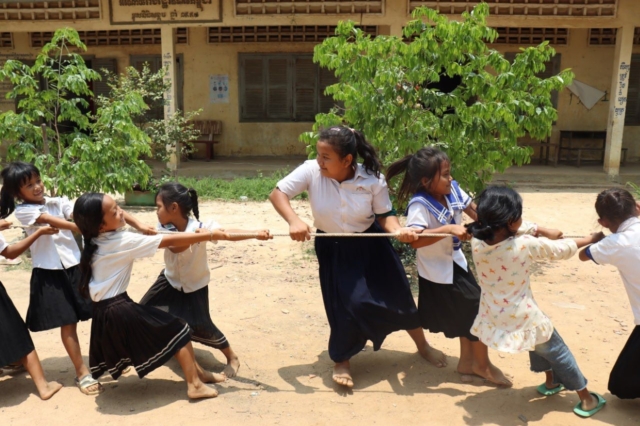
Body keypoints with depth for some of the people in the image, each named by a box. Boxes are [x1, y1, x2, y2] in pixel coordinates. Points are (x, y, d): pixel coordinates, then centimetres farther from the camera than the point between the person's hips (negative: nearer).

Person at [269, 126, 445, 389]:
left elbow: (384, 215, -11)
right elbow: (277, 194, -21)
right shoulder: (311, 172, -22)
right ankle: (341, 361, 24)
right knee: (345, 304, -4)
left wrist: (398, 230, -33)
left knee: (396, 294, 11)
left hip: (370, 244, 1)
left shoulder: (372, 179, -21)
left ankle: (422, 345, 37)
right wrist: (293, 221, -39)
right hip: (333, 248, -1)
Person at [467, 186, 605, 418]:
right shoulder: (526, 245, -25)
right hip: (523, 321, -5)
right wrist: (590, 239, 11)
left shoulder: (477, 243, -13)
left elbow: (512, 230, 7)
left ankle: (551, 382, 53)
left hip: (494, 320, 5)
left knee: (539, 343, 35)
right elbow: (562, 249, -6)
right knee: (558, 353, 22)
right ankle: (586, 399, 39)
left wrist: (541, 230, 9)